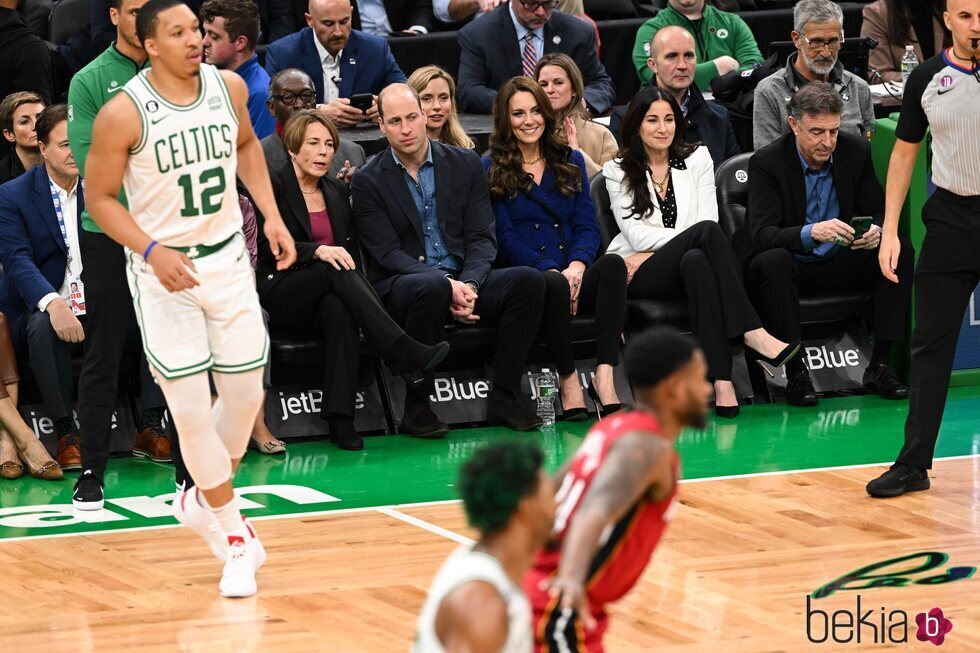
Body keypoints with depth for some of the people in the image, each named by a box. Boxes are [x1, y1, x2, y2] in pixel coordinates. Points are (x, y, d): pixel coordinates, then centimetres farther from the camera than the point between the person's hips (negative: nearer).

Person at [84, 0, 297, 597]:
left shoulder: (229, 87, -4)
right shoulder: (123, 114, -18)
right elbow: (100, 197, -9)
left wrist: (272, 214, 8)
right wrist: (152, 251, -22)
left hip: (228, 259, 4)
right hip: (163, 271, -4)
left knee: (246, 392, 7)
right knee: (191, 409, -7)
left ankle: (205, 499, 33)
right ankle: (236, 538, 7)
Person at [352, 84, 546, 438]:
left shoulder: (465, 164, 9)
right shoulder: (368, 181, -1)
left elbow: (482, 237, 4)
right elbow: (388, 253, -8)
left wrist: (468, 284, -17)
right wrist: (448, 286, -22)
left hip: (463, 280, 4)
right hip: (399, 286, -4)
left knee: (528, 280, -22)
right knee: (432, 287, -39)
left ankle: (505, 396, -16)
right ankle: (417, 405, -26)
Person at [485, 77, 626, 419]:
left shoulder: (570, 161, 20)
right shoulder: (491, 170, 8)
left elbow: (587, 226, 11)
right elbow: (504, 238, -1)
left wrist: (577, 265, -11)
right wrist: (551, 270, -15)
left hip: (574, 275, 4)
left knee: (613, 263, -31)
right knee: (554, 284, -39)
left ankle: (604, 377, -41)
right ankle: (568, 379, -26)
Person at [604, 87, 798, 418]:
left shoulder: (697, 159, 14)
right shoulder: (618, 172, 10)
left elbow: (709, 222, 3)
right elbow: (636, 234, -3)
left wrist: (653, 252, -8)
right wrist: (686, 236, -16)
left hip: (686, 265, 2)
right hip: (638, 277, -2)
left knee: (697, 261, -39)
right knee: (706, 232, -32)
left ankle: (721, 381, -51)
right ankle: (752, 334, -44)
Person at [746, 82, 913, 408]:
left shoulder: (856, 151, -4)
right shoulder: (766, 162, -16)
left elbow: (878, 212, 2)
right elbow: (761, 234, -25)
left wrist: (876, 232, -25)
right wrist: (811, 233, -44)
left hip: (841, 261, 4)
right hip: (793, 265, -4)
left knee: (901, 252, -20)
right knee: (774, 260, -37)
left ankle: (880, 365, -19)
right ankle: (795, 371, -29)